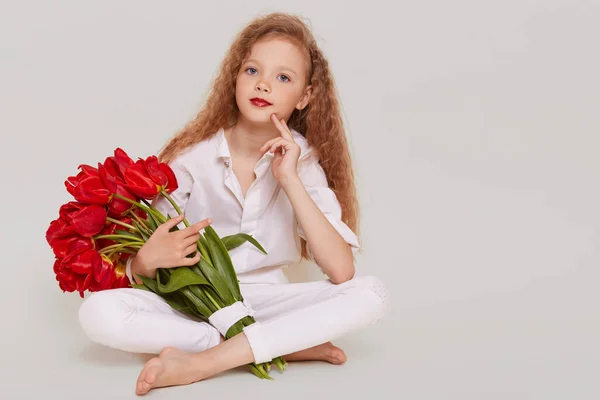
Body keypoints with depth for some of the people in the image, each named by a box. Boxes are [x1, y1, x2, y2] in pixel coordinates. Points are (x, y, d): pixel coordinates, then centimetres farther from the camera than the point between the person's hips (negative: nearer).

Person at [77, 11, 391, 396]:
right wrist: (148, 260, -27)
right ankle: (284, 345, -22)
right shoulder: (193, 157, -6)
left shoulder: (302, 163, -3)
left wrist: (290, 181, -21)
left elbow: (342, 271, -17)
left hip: (263, 302, 1)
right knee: (98, 313, -29)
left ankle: (203, 362, -28)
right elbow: (137, 272, -3)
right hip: (190, 302, -1)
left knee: (371, 294, -23)